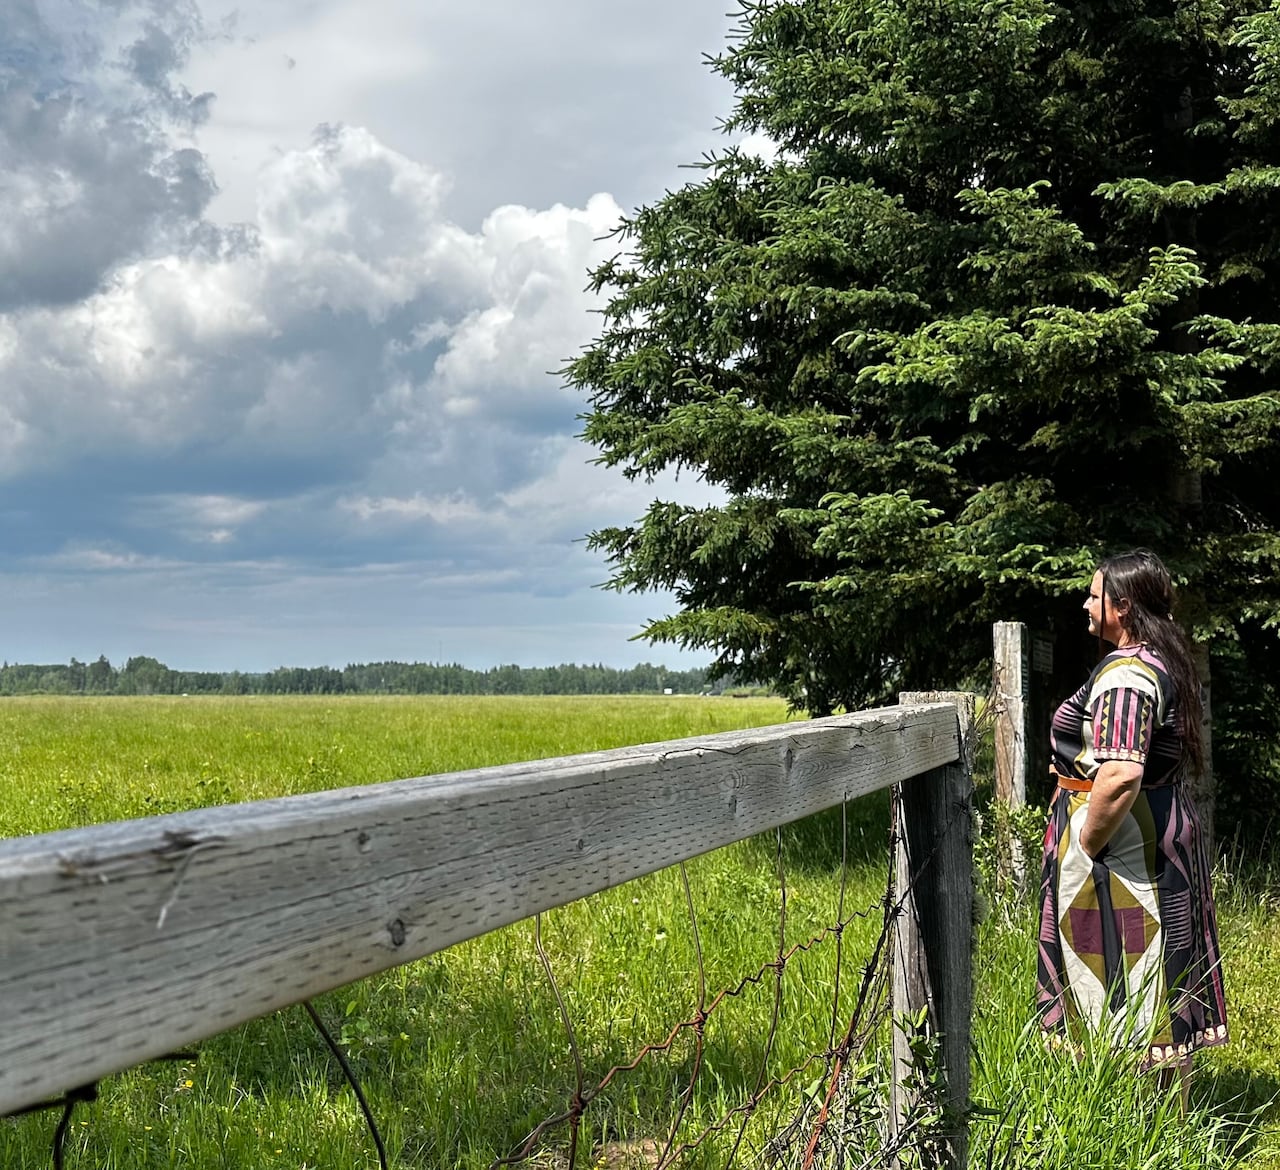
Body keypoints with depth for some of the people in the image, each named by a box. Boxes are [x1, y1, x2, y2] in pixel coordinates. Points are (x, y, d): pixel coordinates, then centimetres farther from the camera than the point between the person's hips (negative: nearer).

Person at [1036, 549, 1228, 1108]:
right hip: (1166, 835, 10)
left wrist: (1085, 845, -21)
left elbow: (1120, 775, -32)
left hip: (1120, 853, -10)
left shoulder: (1124, 676, -21)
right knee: (1161, 997, 16)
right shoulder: (1166, 664, 11)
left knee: (1125, 999, -2)